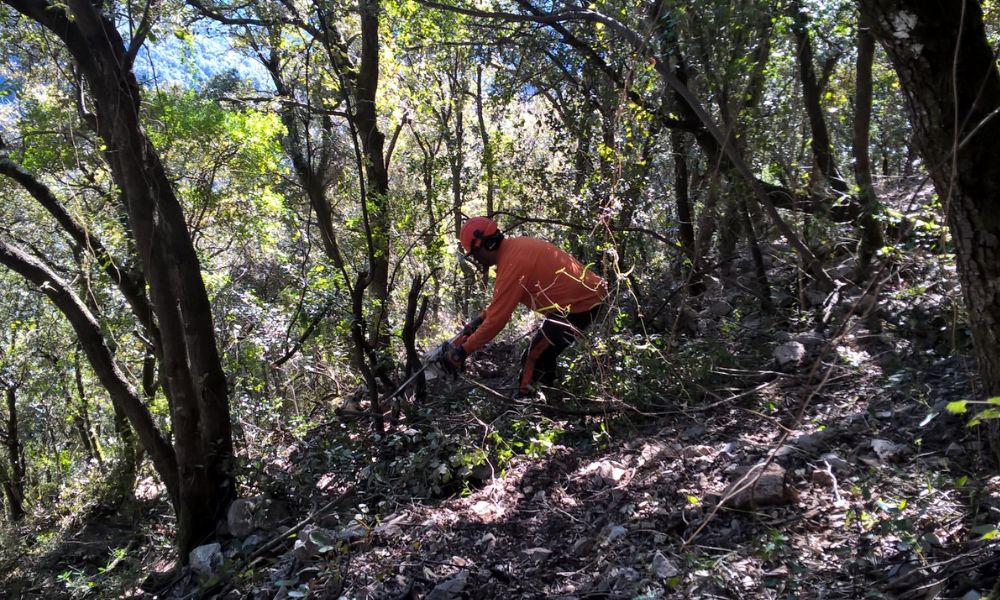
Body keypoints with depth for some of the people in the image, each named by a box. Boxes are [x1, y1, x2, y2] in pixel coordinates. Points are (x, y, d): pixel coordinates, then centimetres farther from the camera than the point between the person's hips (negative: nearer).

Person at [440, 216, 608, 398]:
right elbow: (503, 299, 20)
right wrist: (479, 320, 16)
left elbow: (497, 319, -19)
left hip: (579, 304, -10)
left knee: (534, 360, -5)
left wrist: (463, 351, -11)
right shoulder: (516, 246, 7)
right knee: (543, 355, 20)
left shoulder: (512, 262, -21)